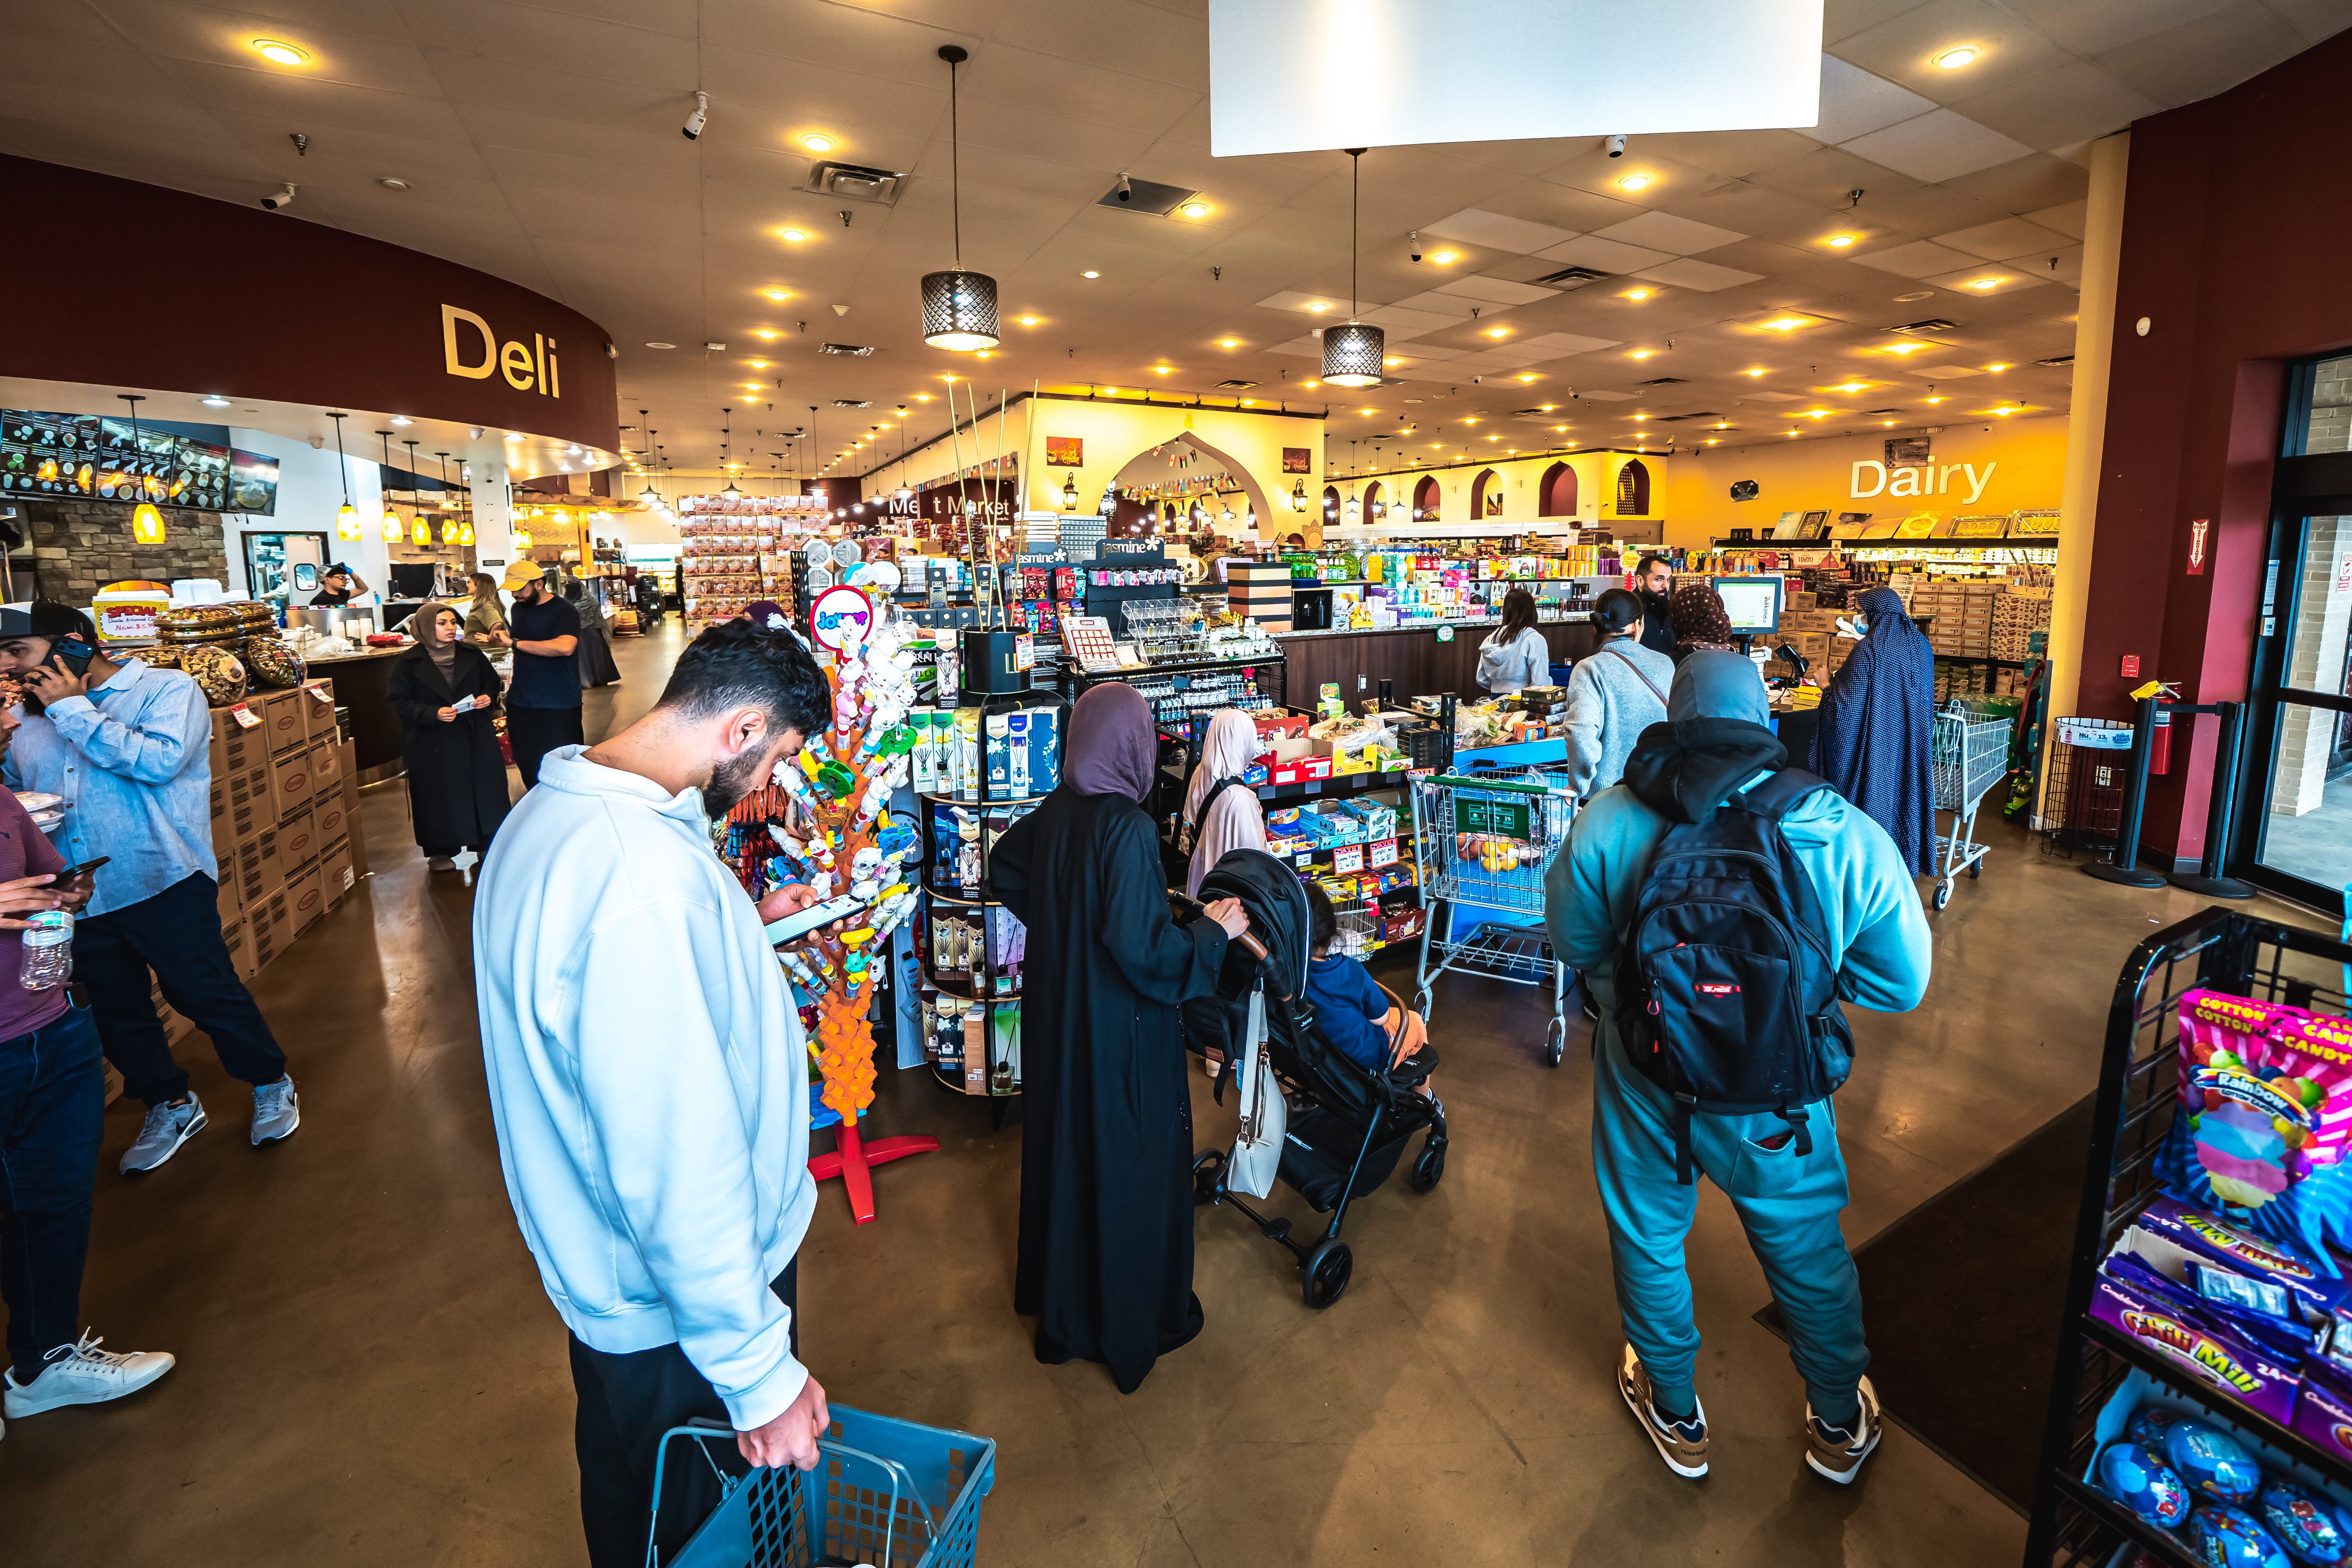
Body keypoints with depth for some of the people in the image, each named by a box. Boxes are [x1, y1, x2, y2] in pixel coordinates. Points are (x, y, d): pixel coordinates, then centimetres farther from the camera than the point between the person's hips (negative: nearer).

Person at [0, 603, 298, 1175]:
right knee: (117, 1011, 16)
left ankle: (271, 1085, 22)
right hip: (74, 898, 6)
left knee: (207, 995, 3)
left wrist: (74, 711, -13)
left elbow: (159, 761, -22)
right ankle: (171, 1105, 33)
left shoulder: (168, 690, -7)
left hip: (162, 885, -6)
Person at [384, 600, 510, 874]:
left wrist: (489, 697, -5)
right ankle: (440, 851, 15)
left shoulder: (472, 655, 5)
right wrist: (433, 714, -20)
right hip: (432, 745, -3)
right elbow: (398, 702, -6)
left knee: (484, 787, 6)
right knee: (439, 796, 2)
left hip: (475, 738, 3)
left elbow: (492, 682, 17)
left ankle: (487, 842, 21)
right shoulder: (408, 664, -5)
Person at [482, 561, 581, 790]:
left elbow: (565, 647, -32)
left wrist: (514, 642, -27)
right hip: (520, 702, 7)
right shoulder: (517, 609, 11)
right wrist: (501, 638, 10)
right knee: (528, 770, 13)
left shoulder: (564, 612, -12)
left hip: (558, 708, -7)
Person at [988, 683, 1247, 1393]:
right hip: (1120, 1029, -8)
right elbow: (1140, 949, -29)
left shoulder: (1055, 811, -3)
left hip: (1055, 1012, 8)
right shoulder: (1127, 829, -26)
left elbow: (1003, 868, 15)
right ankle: (1134, 1323, 29)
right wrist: (1214, 931, -15)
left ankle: (1059, 1297, 44)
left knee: (1063, 1143, 22)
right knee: (1129, 1161, 10)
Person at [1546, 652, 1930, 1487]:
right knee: (1806, 1244, 26)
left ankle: (1676, 1417, 47)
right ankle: (1840, 1425, 51)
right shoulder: (1849, 836, -17)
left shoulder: (1608, 822, -20)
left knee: (1648, 1237, 24)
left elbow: (1573, 943, -6)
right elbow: (1901, 984, -6)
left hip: (1646, 1075, -1)